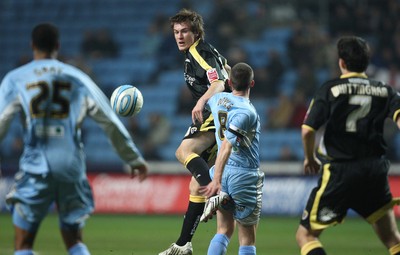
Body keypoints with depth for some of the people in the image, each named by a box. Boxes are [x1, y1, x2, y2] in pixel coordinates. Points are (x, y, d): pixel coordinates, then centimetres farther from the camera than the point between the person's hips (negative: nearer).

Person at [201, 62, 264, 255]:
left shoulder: (218, 99, 3)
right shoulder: (246, 112, -18)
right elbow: (227, 145, -27)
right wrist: (217, 180, -31)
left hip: (224, 173, 6)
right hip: (245, 175, -6)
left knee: (224, 231, 11)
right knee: (247, 239, 3)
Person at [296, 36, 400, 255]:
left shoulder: (330, 89, -3)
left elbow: (308, 130, -10)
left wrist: (310, 158, 8)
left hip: (339, 171, -4)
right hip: (375, 170, 4)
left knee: (305, 235, 6)